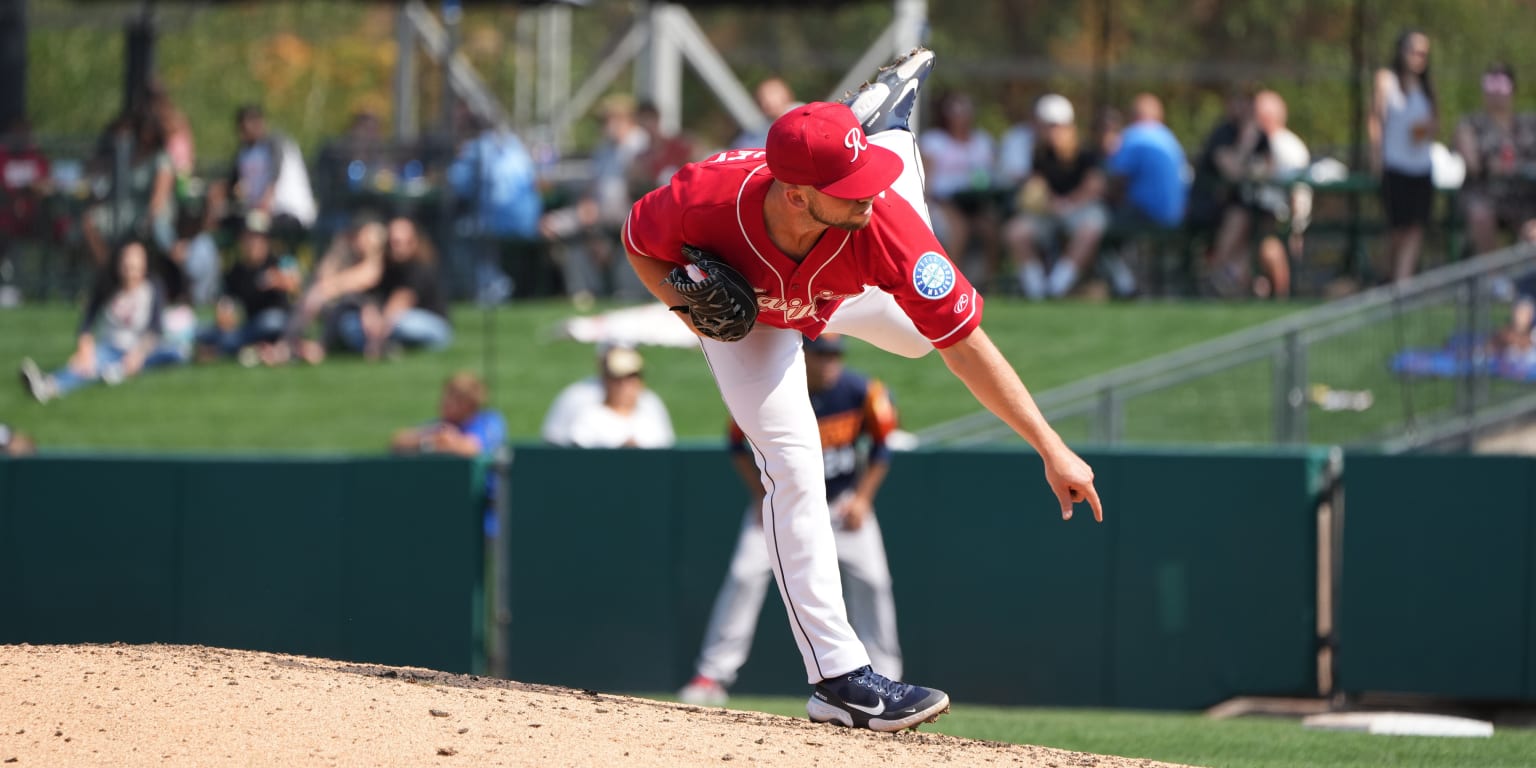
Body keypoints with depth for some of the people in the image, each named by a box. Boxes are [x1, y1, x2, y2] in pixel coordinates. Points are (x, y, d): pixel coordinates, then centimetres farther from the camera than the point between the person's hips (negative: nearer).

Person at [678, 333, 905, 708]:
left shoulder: (860, 392, -17)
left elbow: (881, 449, -3)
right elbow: (739, 445, -5)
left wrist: (862, 498, -11)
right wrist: (762, 494, -14)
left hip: (843, 503, 1)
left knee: (871, 579, -11)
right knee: (745, 574, -14)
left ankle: (884, 680, 2)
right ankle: (713, 674, -8)